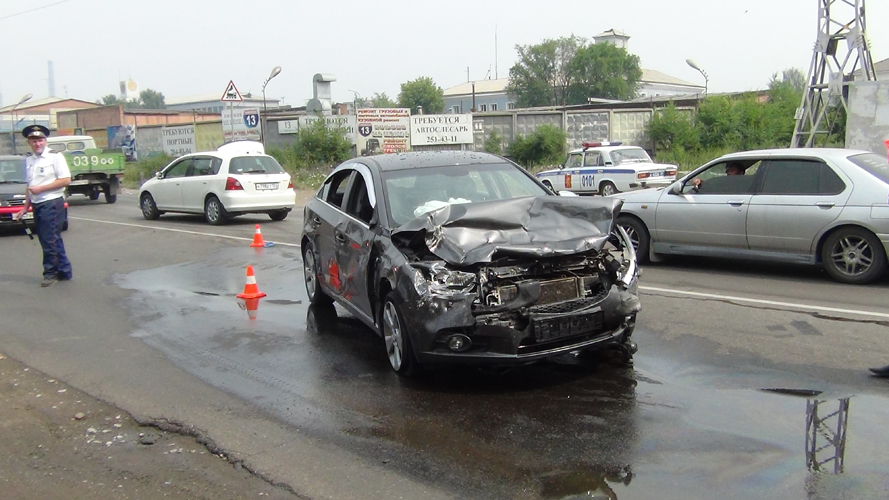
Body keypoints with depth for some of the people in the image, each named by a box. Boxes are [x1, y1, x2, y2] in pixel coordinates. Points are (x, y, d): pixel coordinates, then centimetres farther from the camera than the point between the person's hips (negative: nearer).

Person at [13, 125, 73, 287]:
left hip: (52, 203, -7)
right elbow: (30, 186, 19)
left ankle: (51, 273, 7)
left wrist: (41, 188, -14)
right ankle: (64, 271, 19)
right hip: (36, 205, 7)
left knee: (50, 240, -4)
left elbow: (66, 180, -12)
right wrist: (25, 207, 17)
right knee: (53, 240, 11)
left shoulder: (55, 156, -7)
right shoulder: (28, 160, 12)